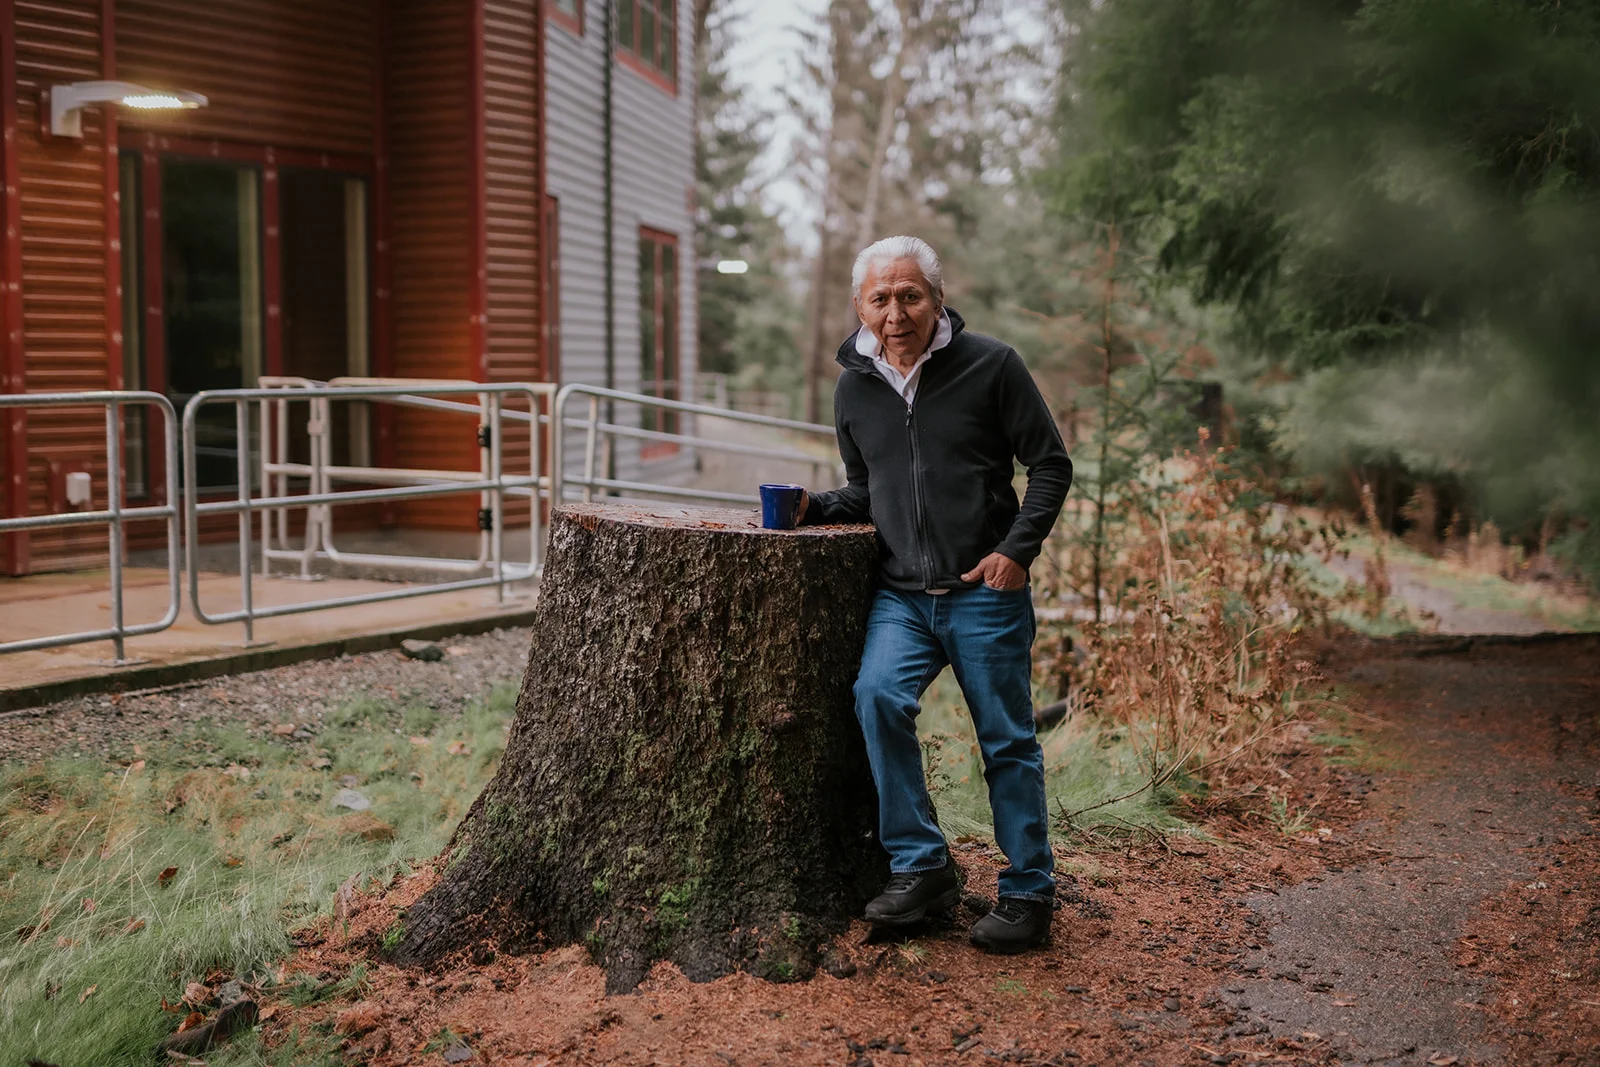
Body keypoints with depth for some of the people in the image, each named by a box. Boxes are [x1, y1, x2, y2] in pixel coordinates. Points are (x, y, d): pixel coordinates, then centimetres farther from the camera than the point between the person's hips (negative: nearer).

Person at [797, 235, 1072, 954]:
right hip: (901, 594, 3)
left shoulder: (991, 366, -5)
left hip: (986, 594, -3)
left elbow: (1050, 464, 0)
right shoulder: (854, 389, 8)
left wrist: (1017, 549, -12)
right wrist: (814, 508, 0)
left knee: (1008, 741, 3)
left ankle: (1029, 892, 19)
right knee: (878, 695, -22)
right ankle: (922, 867, -9)